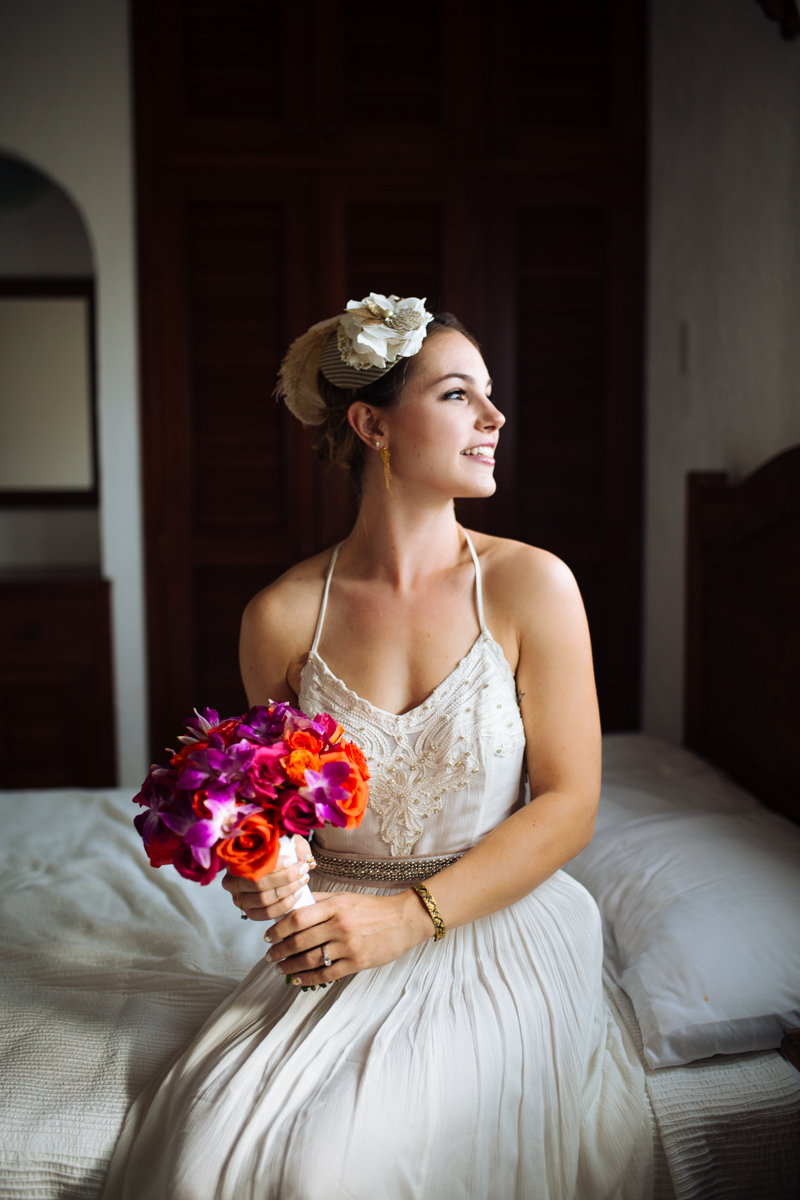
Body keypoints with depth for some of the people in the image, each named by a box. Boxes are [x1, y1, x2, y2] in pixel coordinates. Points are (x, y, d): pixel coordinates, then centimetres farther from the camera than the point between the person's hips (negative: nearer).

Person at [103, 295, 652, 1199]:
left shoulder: (531, 585, -7)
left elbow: (569, 805, -7)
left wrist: (411, 918, -15)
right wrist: (263, 872, -11)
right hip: (339, 945, 2)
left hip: (495, 933, -1)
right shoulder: (281, 616, -3)